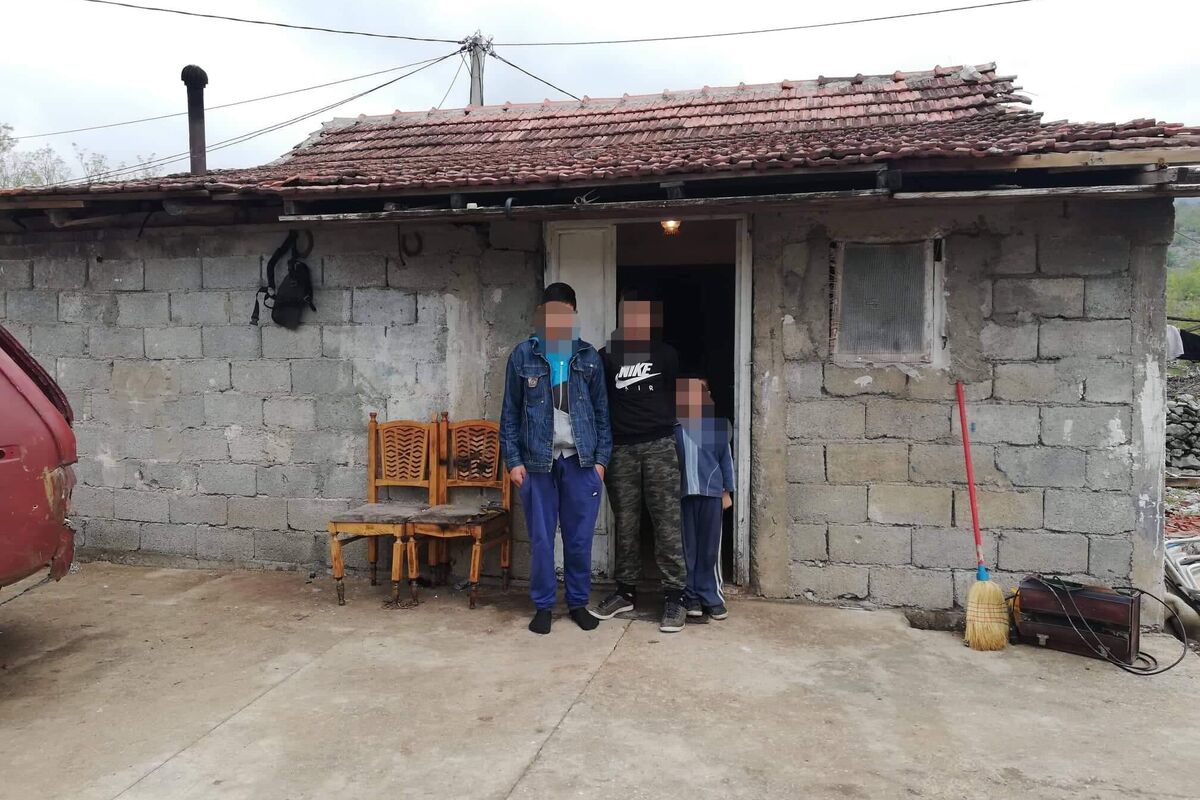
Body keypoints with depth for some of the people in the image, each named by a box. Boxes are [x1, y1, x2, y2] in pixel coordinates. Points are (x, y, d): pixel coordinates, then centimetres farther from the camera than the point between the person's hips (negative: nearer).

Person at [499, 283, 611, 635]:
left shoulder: (589, 357, 6)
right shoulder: (523, 355, 2)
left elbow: (601, 411, 8)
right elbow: (510, 412, 2)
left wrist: (601, 458, 2)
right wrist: (513, 460, -4)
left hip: (580, 460, 1)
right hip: (537, 461, -1)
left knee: (579, 538, 7)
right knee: (541, 539, 4)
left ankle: (578, 603, 22)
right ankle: (542, 606, 18)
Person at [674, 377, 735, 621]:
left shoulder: (717, 420, 7)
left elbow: (725, 457, 9)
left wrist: (728, 490, 7)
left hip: (710, 490, 1)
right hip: (679, 490, 0)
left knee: (710, 546, 5)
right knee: (685, 546, 6)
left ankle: (711, 596, 15)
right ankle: (690, 596, 14)